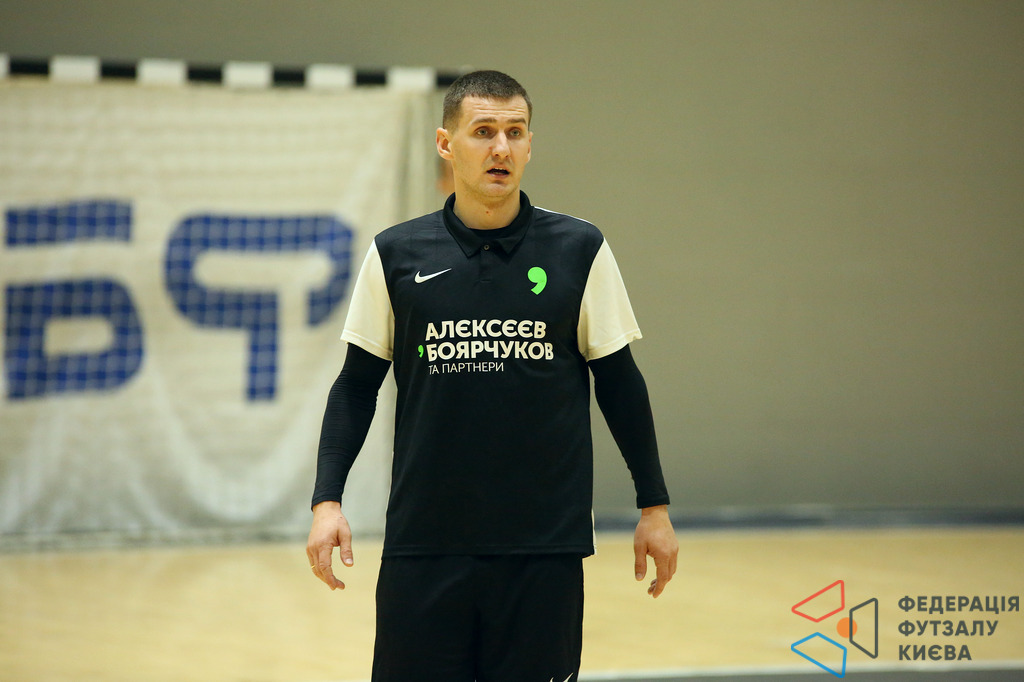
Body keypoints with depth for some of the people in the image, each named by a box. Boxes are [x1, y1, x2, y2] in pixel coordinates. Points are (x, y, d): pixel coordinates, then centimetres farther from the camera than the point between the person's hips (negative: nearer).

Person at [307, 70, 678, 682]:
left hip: (545, 548, 0)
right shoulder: (397, 255, 3)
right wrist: (328, 500, -3)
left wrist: (654, 505, 7)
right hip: (423, 546, 0)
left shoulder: (580, 250, 2)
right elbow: (357, 385, 7)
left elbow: (619, 381, 8)